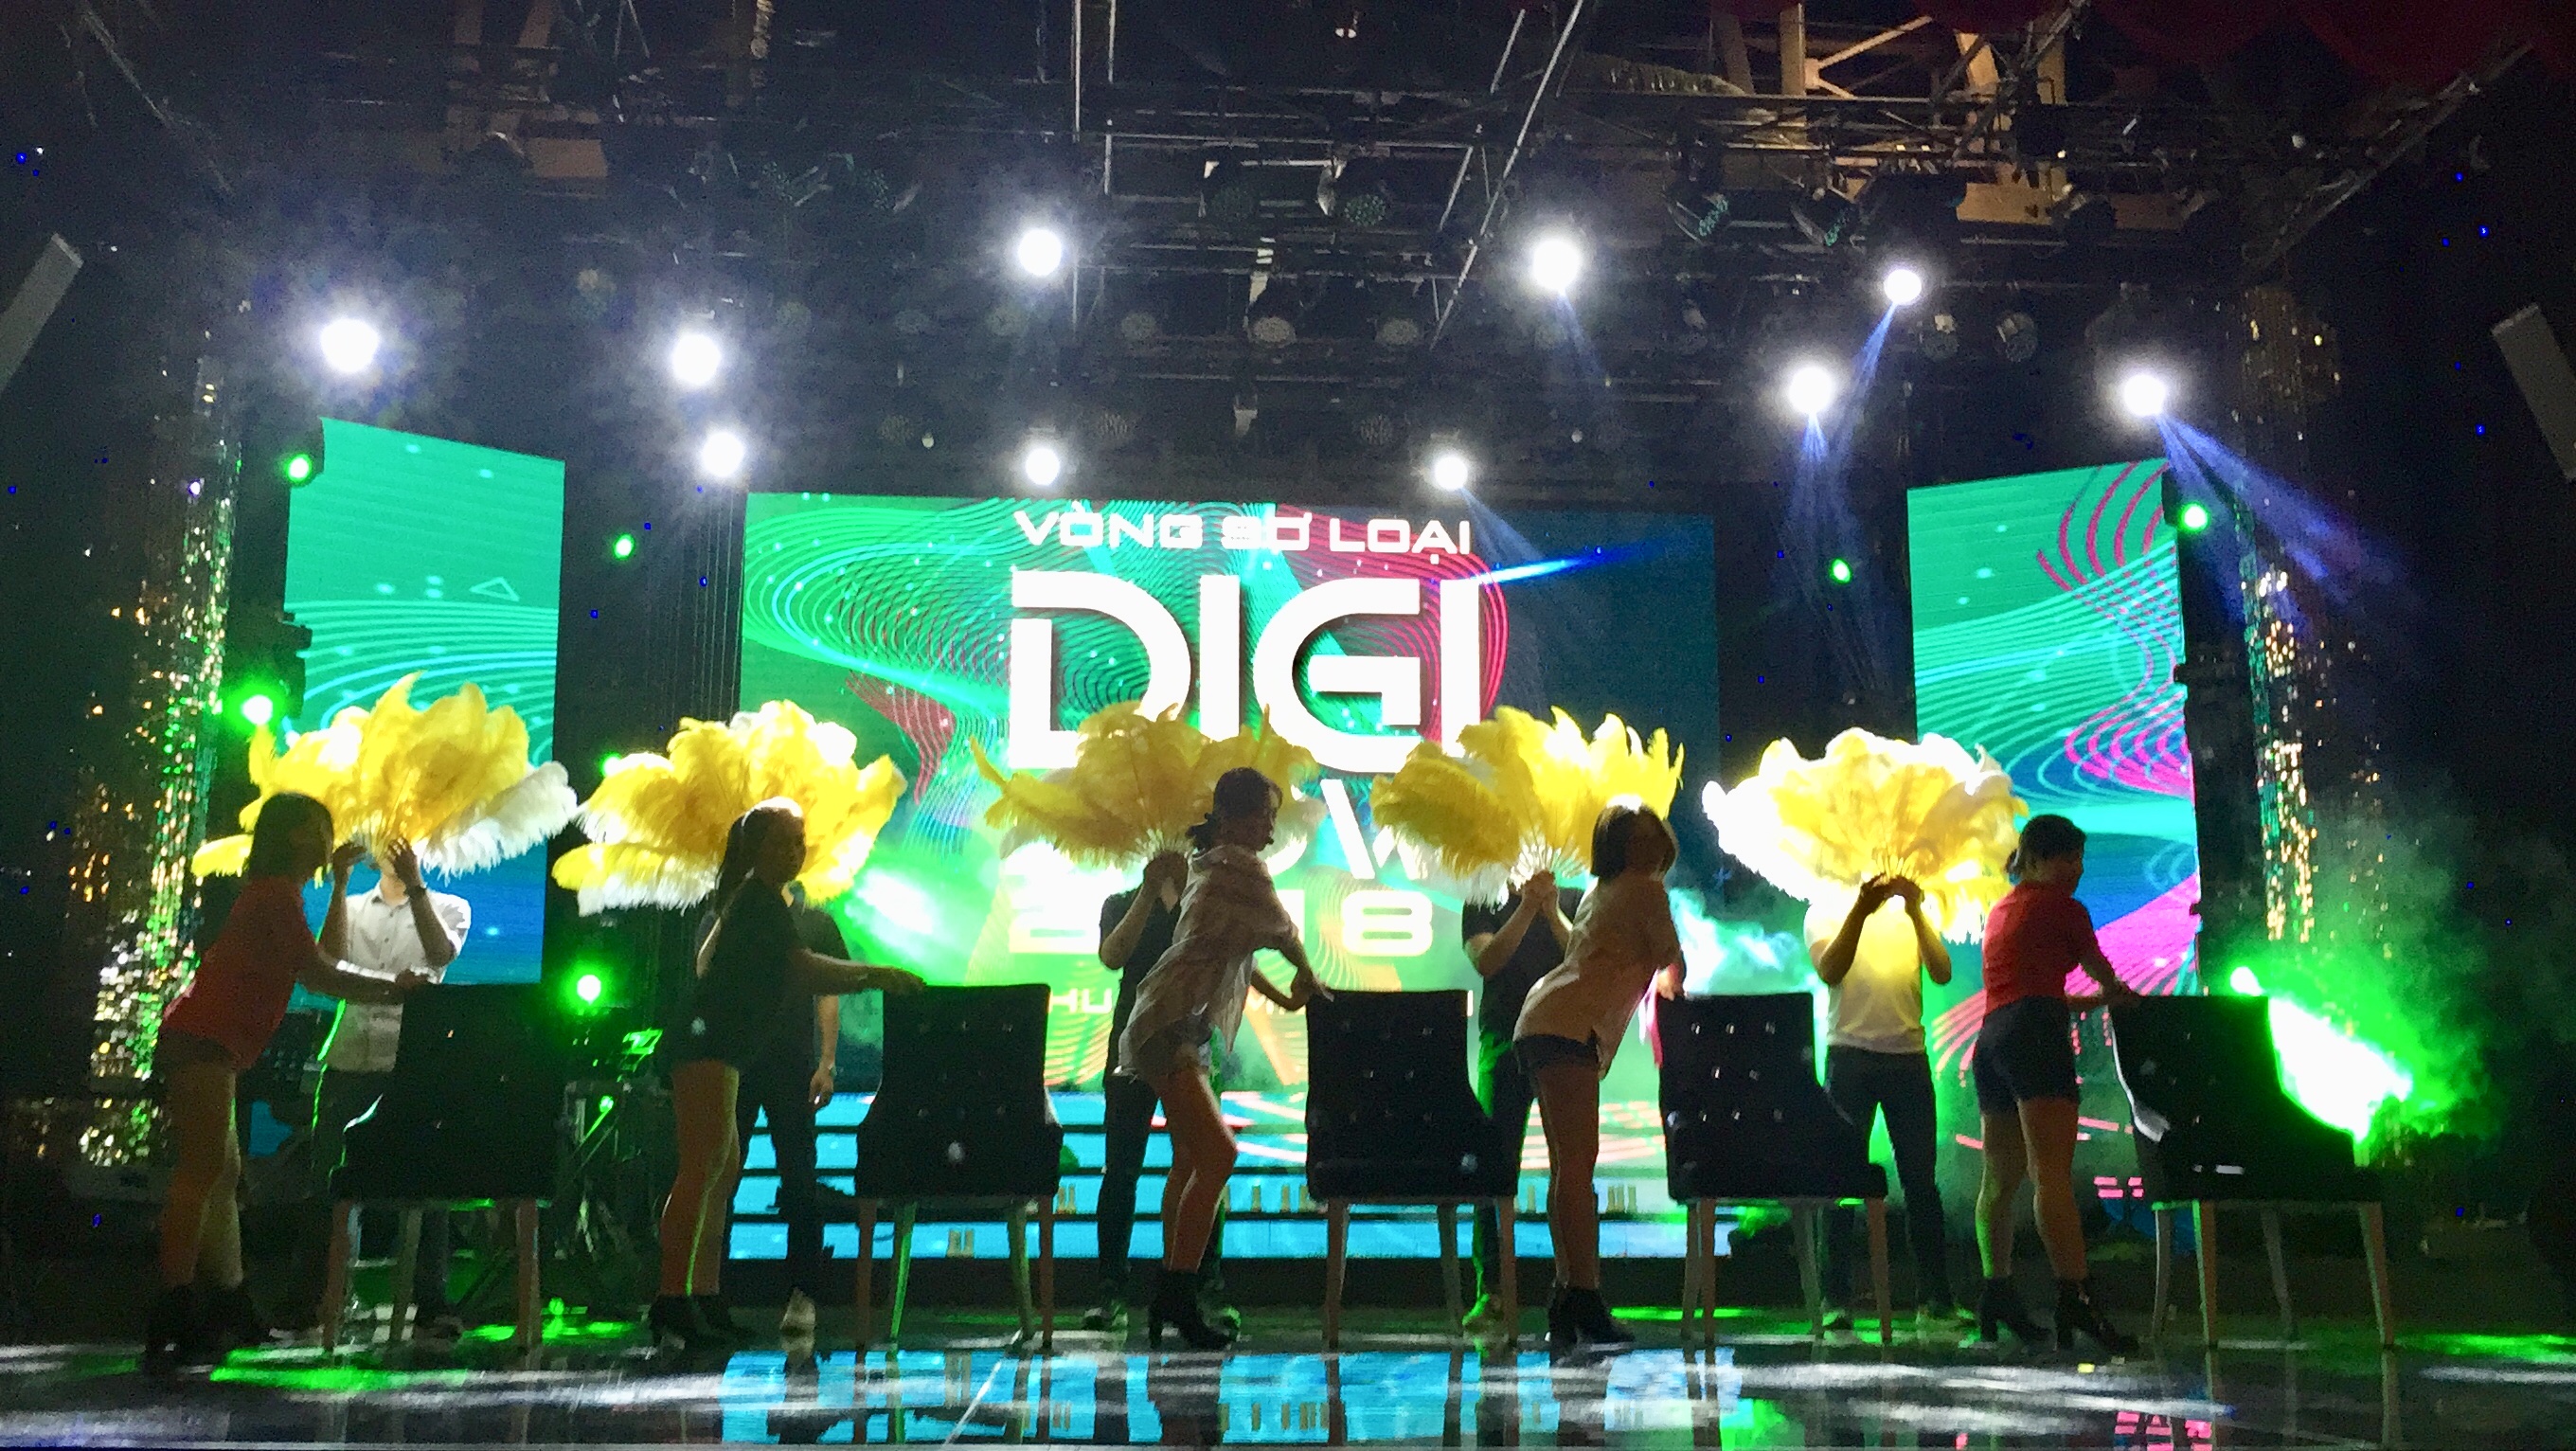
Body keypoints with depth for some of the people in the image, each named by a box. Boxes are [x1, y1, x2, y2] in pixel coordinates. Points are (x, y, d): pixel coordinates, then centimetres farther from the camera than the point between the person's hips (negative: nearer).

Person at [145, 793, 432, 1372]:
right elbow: (318, 974, -12)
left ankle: (229, 1310, 13)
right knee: (202, 1172, -15)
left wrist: (340, 885, 24)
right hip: (202, 1044, -11)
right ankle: (174, 1320, -20)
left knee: (221, 1175, 11)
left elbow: (330, 956, 24)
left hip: (201, 1046, 11)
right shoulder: (277, 892, -7)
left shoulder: (274, 893, 24)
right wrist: (394, 989, -4)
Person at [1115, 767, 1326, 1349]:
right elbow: (1284, 932, 2)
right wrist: (1307, 977, 21)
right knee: (1217, 1153, -18)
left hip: (1184, 1029, 11)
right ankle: (1179, 1296, -19)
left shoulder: (1210, 864, 21)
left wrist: (1281, 997, 33)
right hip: (1170, 1024, -11)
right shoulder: (1237, 864, -9)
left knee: (1193, 1160, 12)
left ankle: (1170, 1300, 17)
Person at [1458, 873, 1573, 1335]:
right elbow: (1487, 962, -5)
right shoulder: (1484, 906, 12)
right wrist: (1527, 907, -7)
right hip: (1504, 1041, -1)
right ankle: (1490, 1289, -5)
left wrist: (1552, 911, -7)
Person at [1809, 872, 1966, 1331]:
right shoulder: (1826, 911, 8)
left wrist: (1916, 912, -11)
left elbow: (1942, 973, 0)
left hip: (1909, 1055, 3)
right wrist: (1860, 910, -19)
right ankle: (1835, 1297, 0)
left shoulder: (1911, 911, 15)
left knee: (1920, 1177, 4)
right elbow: (1829, 970, -10)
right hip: (1850, 1050, -2)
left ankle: (1935, 1297, 10)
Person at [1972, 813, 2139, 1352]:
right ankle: (2074, 1298, -28)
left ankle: (1997, 1292, 18)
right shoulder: (2061, 906, 4)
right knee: (2053, 1172, -19)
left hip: (1992, 1037, 9)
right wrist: (2118, 994, 41)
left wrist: (2094, 1001, 42)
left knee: (2001, 1177, 13)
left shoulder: (2001, 910, 27)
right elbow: (2101, 973, 19)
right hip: (2035, 1036, -8)